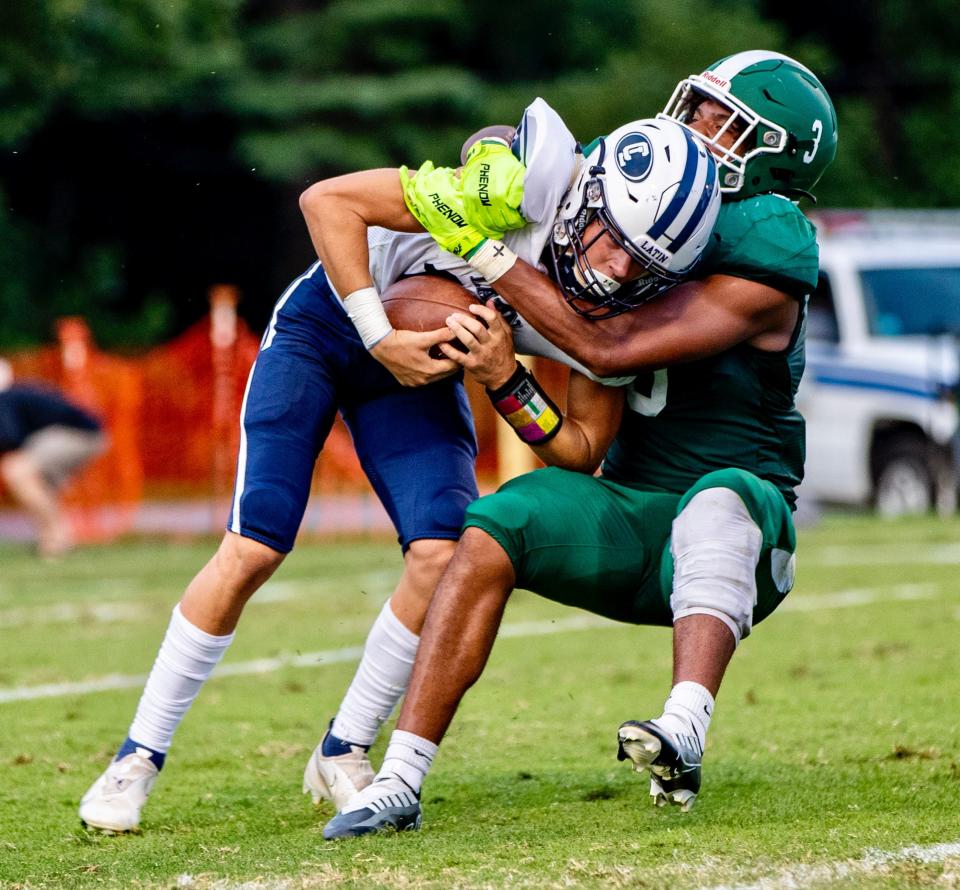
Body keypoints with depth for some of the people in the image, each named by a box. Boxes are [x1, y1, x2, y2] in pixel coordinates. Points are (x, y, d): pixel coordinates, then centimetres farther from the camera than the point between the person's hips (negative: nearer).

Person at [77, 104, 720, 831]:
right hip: (333, 317, -4)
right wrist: (381, 337, -29)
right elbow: (328, 200, -28)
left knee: (443, 557, -15)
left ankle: (342, 756, 5)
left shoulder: (612, 317, -17)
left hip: (421, 364, 4)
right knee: (255, 548, -11)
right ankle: (140, 756, 2)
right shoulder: (529, 188, -34)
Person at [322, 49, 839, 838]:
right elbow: (580, 453, 2)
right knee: (491, 531, -18)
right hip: (629, 522, 6)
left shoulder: (759, 274, -15)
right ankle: (400, 782, -20)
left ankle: (682, 743, -57)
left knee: (719, 500, -38)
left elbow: (608, 350, -25)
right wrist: (505, 380, -17)